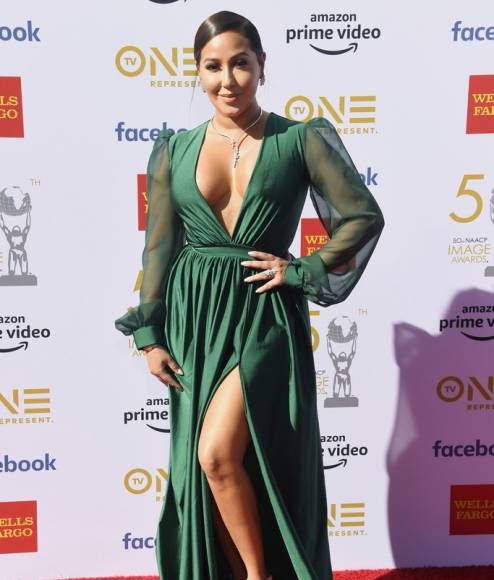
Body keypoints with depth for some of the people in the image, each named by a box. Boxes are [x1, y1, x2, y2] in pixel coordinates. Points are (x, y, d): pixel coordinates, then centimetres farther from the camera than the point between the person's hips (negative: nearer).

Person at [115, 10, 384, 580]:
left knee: (218, 453, -15)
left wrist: (303, 271, -8)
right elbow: (158, 246, 7)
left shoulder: (300, 140, -2)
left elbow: (365, 217, -1)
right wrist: (148, 335, 4)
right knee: (204, 465, 10)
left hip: (264, 316, -3)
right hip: (193, 316, 4)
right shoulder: (175, 149, 6)